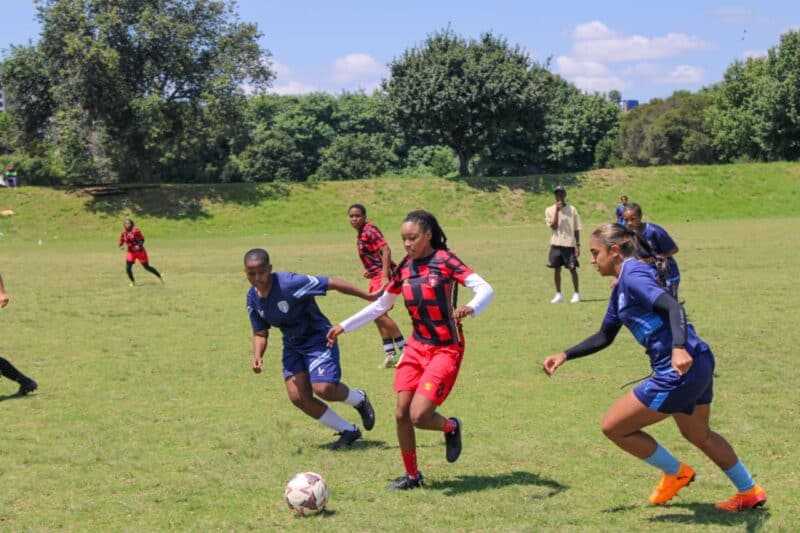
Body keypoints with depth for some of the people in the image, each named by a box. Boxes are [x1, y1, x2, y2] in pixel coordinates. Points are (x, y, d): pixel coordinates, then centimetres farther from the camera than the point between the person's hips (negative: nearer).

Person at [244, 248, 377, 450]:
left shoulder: (290, 283, -27)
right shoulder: (253, 299, -5)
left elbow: (332, 283, -24)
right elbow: (260, 333, 6)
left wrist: (370, 297, -22)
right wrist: (257, 356, -15)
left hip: (318, 338, -7)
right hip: (292, 345, 7)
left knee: (324, 388, -23)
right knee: (298, 397, -6)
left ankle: (359, 399, 14)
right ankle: (348, 431, 12)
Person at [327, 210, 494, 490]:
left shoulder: (445, 261, -12)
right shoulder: (404, 268, 5)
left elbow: (485, 289, -22)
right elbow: (381, 305, 19)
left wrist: (470, 307, -44)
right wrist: (344, 326, 18)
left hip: (446, 350, -6)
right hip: (416, 346, 6)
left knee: (419, 416, -16)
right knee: (401, 414, 2)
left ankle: (451, 428, 18)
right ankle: (411, 475, 20)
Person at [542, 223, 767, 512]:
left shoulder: (633, 274, -13)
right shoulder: (620, 289, 17)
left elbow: (673, 307, -28)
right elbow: (604, 337, 28)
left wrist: (678, 348, -44)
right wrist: (565, 355, 19)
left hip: (681, 368, -11)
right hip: (697, 365, 11)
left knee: (613, 426, 0)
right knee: (698, 435, 31)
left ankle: (675, 472, 19)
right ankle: (750, 493, 43)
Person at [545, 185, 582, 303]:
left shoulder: (572, 210, 2)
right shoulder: (549, 210, 4)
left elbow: (576, 229, 3)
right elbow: (553, 226, -8)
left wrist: (578, 245, -2)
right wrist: (557, 210, -12)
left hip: (569, 244, -2)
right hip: (556, 244, 2)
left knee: (572, 269, -2)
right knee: (556, 269, 5)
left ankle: (576, 294, 6)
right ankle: (558, 295, 14)